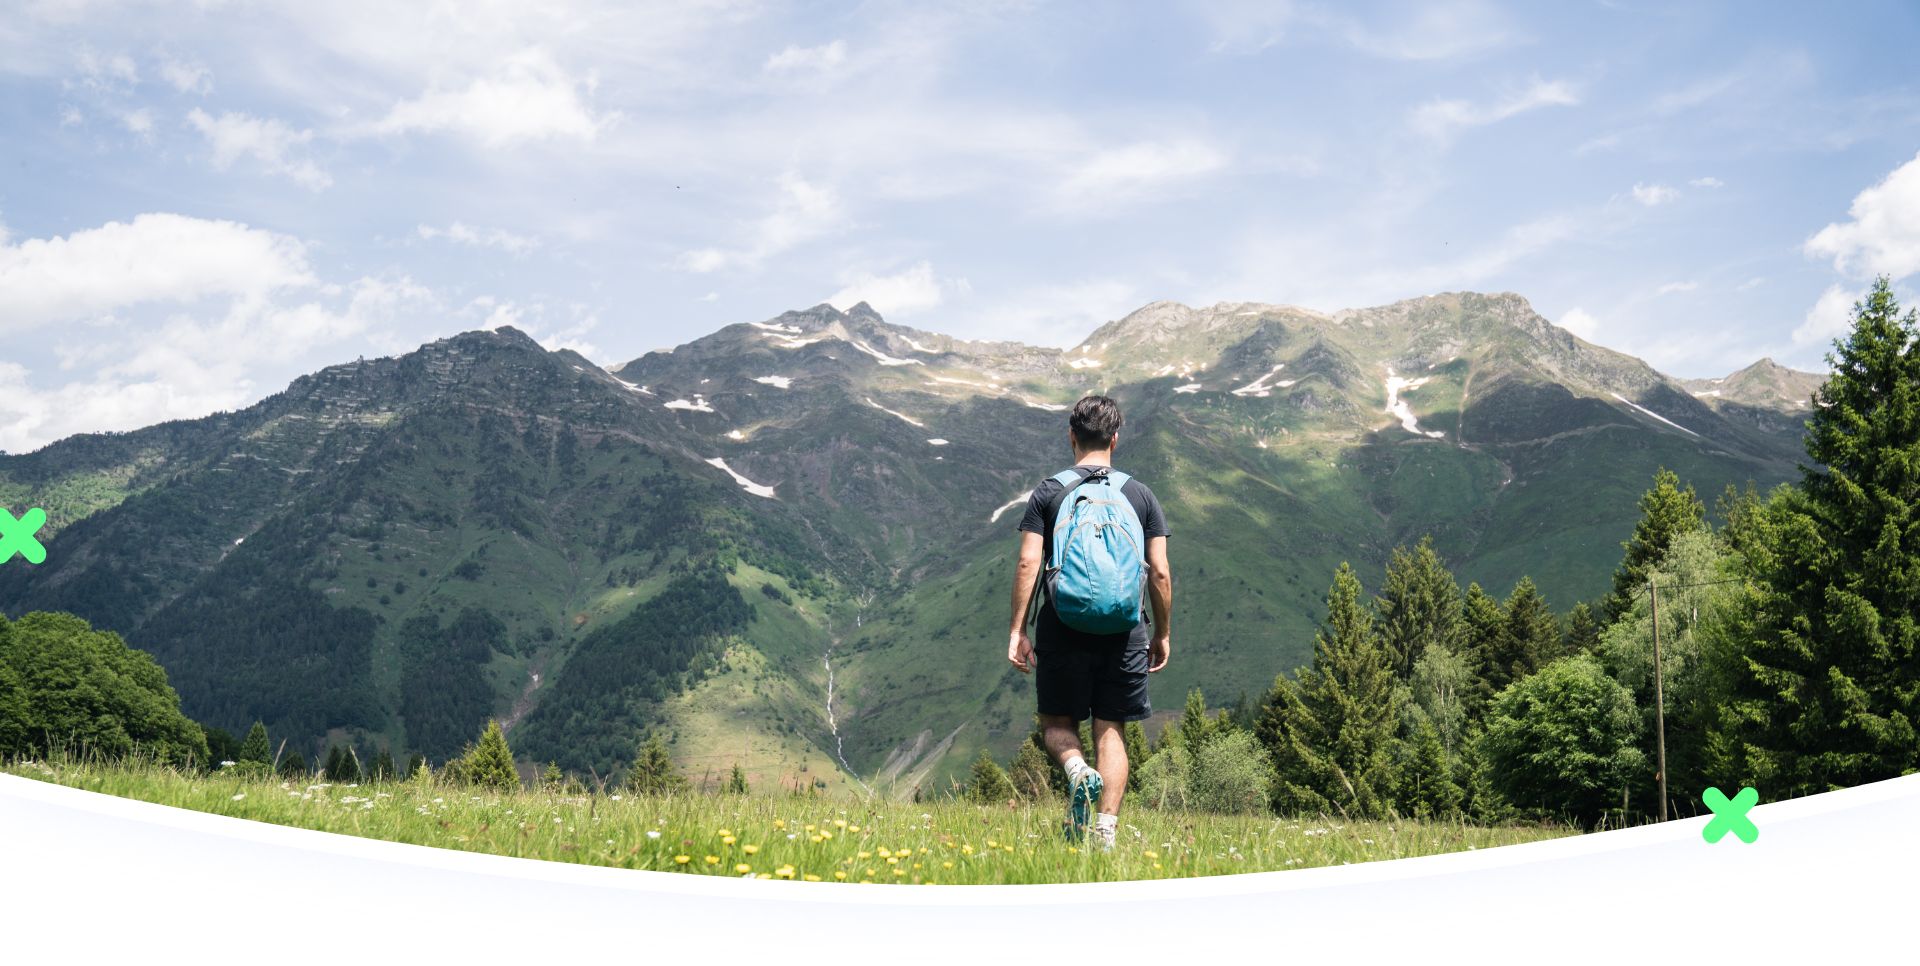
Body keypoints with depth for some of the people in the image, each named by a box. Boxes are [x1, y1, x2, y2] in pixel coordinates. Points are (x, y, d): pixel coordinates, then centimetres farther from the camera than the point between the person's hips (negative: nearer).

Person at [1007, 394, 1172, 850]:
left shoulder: (1048, 492, 2)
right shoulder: (1141, 495, 6)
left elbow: (1027, 564, -5)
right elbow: (1160, 574, 3)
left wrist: (1018, 631, -2)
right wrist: (1163, 633, 14)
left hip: (1062, 627, -1)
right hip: (1123, 632, 1)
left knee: (1057, 722, 14)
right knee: (1111, 731, 9)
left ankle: (1078, 771, -16)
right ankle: (1107, 832, 1)